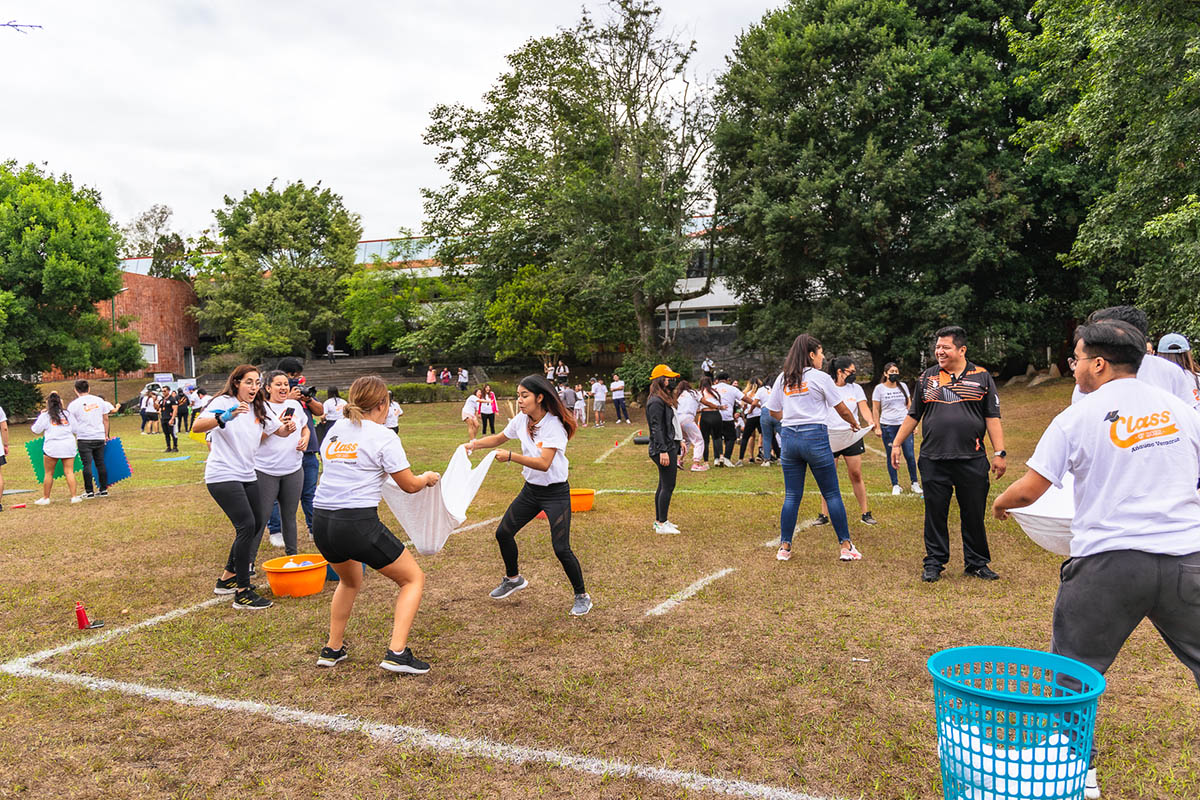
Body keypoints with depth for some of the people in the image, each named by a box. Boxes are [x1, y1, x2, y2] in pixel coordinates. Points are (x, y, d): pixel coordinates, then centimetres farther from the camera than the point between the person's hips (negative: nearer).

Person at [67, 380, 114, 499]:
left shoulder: (74, 404, -3)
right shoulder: (99, 400, 6)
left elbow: (70, 424, 0)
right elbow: (105, 419, 11)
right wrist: (106, 435, 18)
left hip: (84, 438, -3)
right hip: (99, 437, 3)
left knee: (87, 464, -3)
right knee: (100, 463, 9)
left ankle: (89, 491, -2)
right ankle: (104, 489, 12)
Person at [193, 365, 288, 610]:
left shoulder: (259, 409, 10)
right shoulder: (223, 402, -11)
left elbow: (278, 430, 17)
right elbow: (197, 427, -25)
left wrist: (288, 428, -8)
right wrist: (224, 418, -43)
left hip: (247, 475, 8)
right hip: (223, 476, -8)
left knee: (256, 523, 13)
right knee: (246, 526, -17)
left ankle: (227, 579, 30)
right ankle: (242, 593, -12)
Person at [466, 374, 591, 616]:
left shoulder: (554, 425, -22)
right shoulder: (521, 420, -2)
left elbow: (544, 463, -30)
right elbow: (499, 438, 16)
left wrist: (510, 456, -32)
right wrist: (475, 443, 0)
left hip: (555, 493, -7)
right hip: (530, 490, 7)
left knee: (561, 549, -12)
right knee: (503, 533, 11)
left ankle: (582, 596, 10)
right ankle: (513, 578, 37)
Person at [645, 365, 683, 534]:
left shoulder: (666, 399, 17)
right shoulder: (656, 401, -16)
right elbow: (656, 428, -21)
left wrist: (679, 442, 21)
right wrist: (663, 451, -25)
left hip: (670, 447, 11)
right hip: (664, 449, -11)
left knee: (664, 485, 15)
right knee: (668, 486, -8)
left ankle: (659, 520, 23)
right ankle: (661, 524, -3)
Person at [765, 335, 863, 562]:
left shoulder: (782, 379, 9)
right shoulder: (820, 378, -4)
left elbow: (773, 411, 15)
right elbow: (842, 410, 2)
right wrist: (854, 424, 21)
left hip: (789, 437, 4)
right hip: (815, 437, -4)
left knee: (792, 496, 10)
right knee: (832, 494, 5)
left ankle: (784, 547, 11)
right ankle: (845, 546, 9)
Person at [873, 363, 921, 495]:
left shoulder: (903, 386, 10)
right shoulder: (879, 388, 0)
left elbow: (909, 405, 14)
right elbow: (875, 409, 1)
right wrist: (877, 427, -4)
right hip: (888, 426, -2)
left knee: (910, 455, -1)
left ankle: (915, 483, 12)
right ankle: (895, 485, 12)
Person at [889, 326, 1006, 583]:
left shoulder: (981, 377, 6)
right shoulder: (927, 378, 10)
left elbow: (993, 418, 5)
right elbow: (913, 415, 17)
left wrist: (999, 452, -1)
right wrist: (897, 443, 13)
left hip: (972, 460, -1)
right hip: (933, 461, 1)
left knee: (974, 514, 6)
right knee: (935, 513, 5)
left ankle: (977, 563, 20)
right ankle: (934, 563, 16)